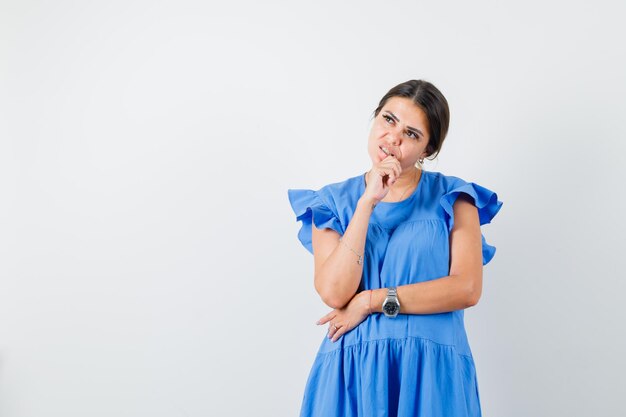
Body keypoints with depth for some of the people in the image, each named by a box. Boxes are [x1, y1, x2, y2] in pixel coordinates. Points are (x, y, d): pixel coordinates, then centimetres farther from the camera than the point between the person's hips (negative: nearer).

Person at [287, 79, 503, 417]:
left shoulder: (452, 197, 3)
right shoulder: (332, 201, 5)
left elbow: (467, 289, -10)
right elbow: (334, 292, -10)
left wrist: (370, 301, -10)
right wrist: (368, 202, -13)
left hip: (432, 368, -1)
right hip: (351, 369, 1)